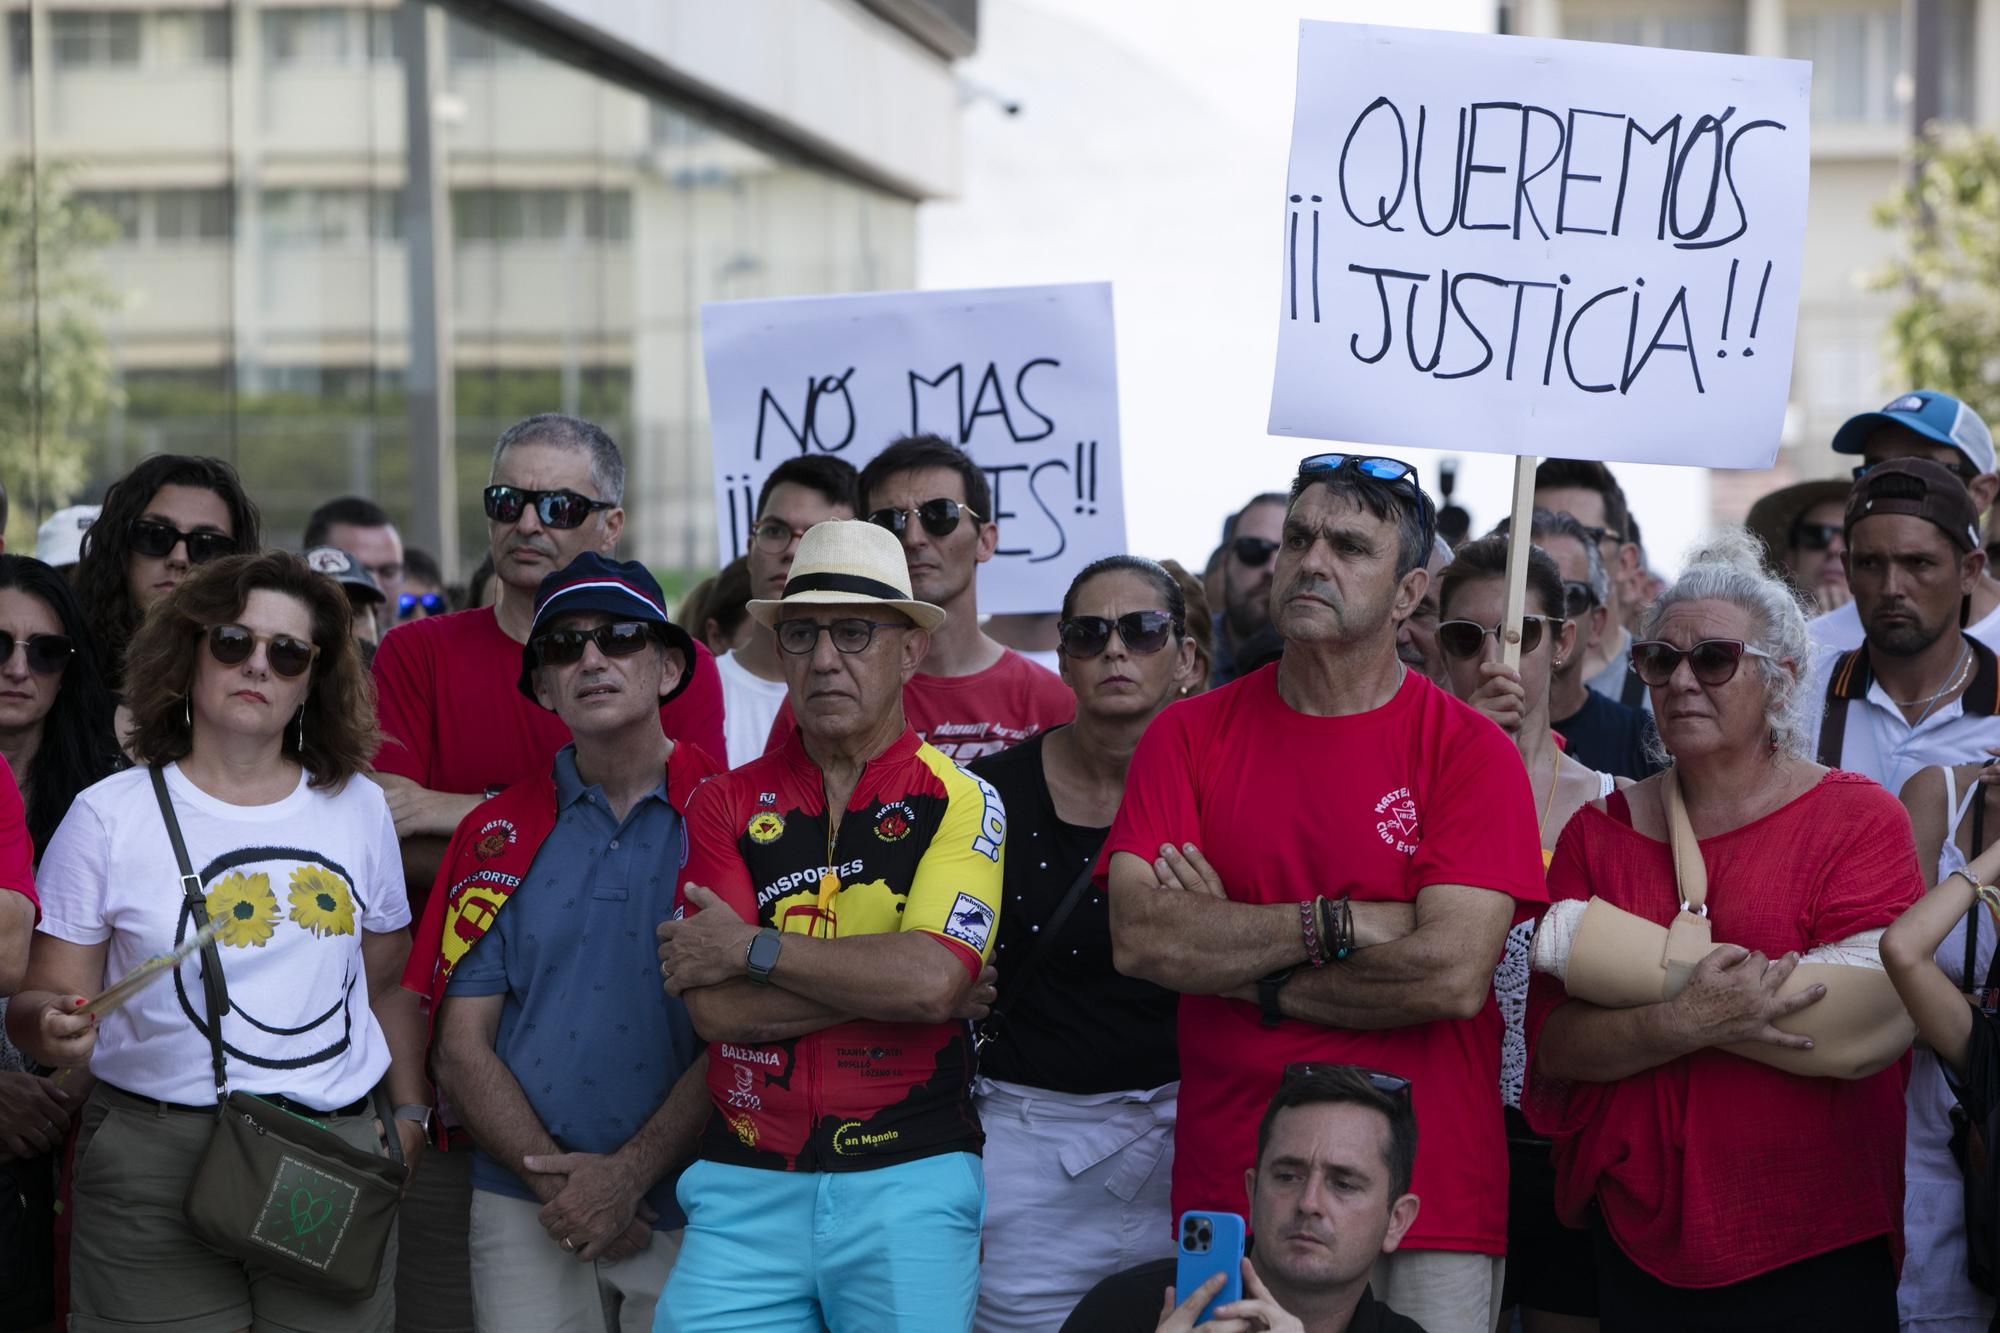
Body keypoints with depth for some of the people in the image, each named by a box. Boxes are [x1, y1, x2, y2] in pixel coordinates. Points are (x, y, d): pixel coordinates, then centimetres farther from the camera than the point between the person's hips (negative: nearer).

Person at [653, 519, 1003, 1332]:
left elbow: (931, 979, -16)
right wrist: (886, 978, -10)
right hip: (745, 1185, 2)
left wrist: (755, 950, -8)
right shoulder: (728, 804, 7)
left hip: (908, 1181, -2)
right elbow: (716, 1008, -5)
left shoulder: (959, 801, 0)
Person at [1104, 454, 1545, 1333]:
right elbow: (1138, 936, -9)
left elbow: (1454, 974, -16)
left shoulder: (1471, 751, -4)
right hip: (1226, 1191, 2)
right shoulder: (1190, 735, 4)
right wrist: (1339, 924, -15)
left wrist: (1233, 961, -10)